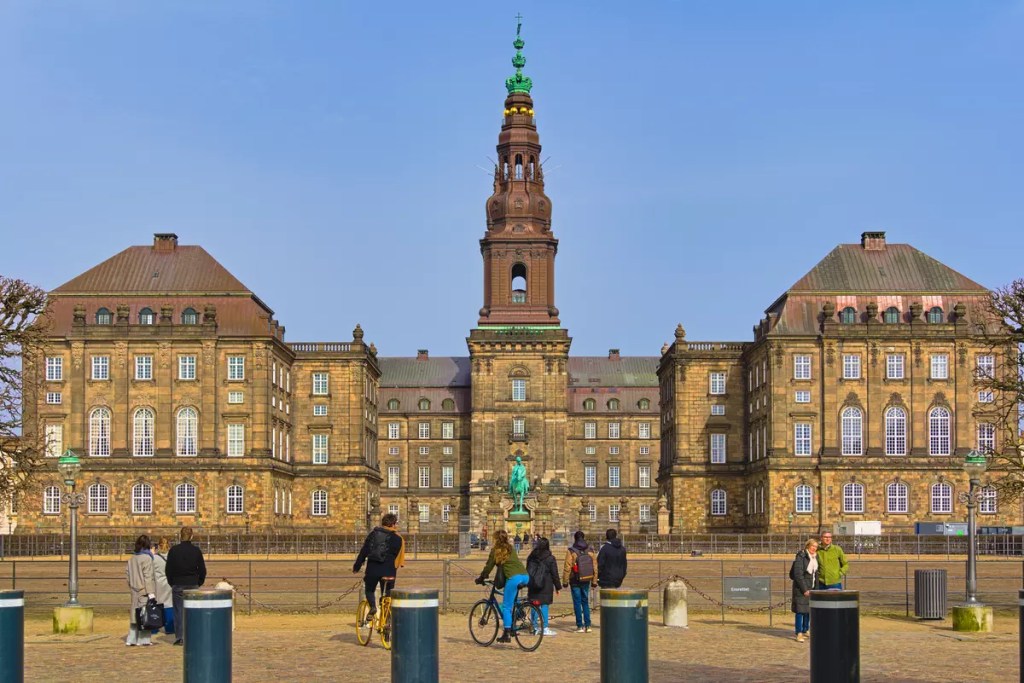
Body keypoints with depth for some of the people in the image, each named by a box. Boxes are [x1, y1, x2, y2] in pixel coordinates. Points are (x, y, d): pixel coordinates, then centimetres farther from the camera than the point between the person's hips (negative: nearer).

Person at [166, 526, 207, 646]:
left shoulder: (173, 551, -4)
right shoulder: (196, 551, -2)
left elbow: (168, 569, 1)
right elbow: (202, 569, 3)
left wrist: (172, 583, 12)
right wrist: (199, 582, 15)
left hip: (178, 585, -1)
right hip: (193, 585, 1)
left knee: (179, 612, 3)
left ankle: (180, 638, 2)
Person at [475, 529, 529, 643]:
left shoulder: (496, 550, 8)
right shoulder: (511, 548, 26)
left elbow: (489, 566, 10)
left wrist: (481, 578, 26)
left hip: (513, 577, -6)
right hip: (525, 576, 6)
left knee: (506, 607, 1)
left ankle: (507, 633, -4)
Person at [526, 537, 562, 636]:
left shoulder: (531, 557, 7)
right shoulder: (550, 558, -5)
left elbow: (527, 571, 13)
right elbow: (554, 574, -2)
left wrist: (529, 583, 19)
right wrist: (558, 586, 6)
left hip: (533, 586, 4)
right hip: (545, 586, -4)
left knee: (534, 606, 8)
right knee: (544, 605, -3)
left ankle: (535, 627, 11)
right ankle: (545, 629, -5)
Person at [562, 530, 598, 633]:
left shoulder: (571, 551, -11)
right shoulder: (590, 551, 3)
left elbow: (567, 568, -11)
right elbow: (595, 567, 6)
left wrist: (565, 581, -3)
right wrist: (594, 581, 14)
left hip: (575, 581, -4)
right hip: (586, 581, 4)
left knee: (577, 603, 2)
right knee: (585, 602, 14)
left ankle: (580, 626, 1)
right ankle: (587, 625, 10)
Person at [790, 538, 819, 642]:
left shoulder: (815, 557, 11)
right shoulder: (801, 557, -12)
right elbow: (798, 574, -15)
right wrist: (804, 589, -17)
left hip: (811, 587, 7)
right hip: (801, 587, -7)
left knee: (809, 610, 9)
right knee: (800, 610, -9)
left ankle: (804, 631, 19)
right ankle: (799, 634, -9)